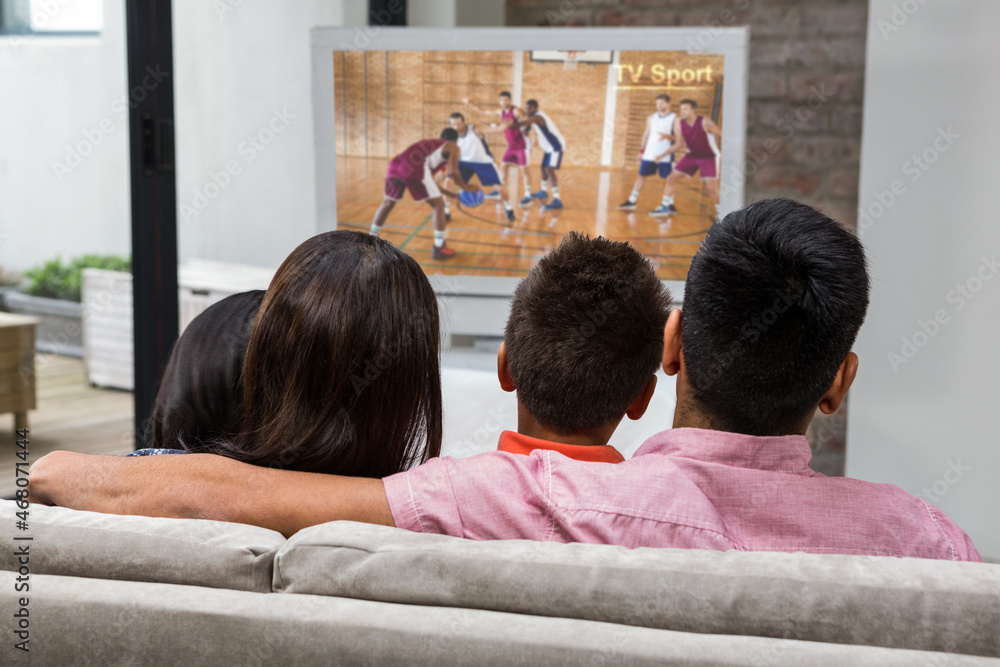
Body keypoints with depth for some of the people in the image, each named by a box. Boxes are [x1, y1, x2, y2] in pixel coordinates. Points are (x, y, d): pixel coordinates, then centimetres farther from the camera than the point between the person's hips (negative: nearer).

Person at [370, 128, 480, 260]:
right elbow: (452, 173, 3)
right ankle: (438, 248, 9)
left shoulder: (429, 144, 40)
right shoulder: (453, 148, 20)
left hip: (396, 164, 7)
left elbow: (427, 178, 42)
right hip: (414, 168, -7)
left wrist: (449, 194, 46)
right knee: (438, 206, 9)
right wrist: (466, 188, 19)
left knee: (388, 203, 28)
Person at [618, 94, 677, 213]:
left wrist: (667, 136, -29)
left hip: (665, 154, -5)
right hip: (649, 153, 5)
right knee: (641, 175, 7)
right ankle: (632, 201, 13)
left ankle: (669, 205, 3)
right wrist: (642, 150, 15)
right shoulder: (652, 117, 11)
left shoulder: (674, 118, -5)